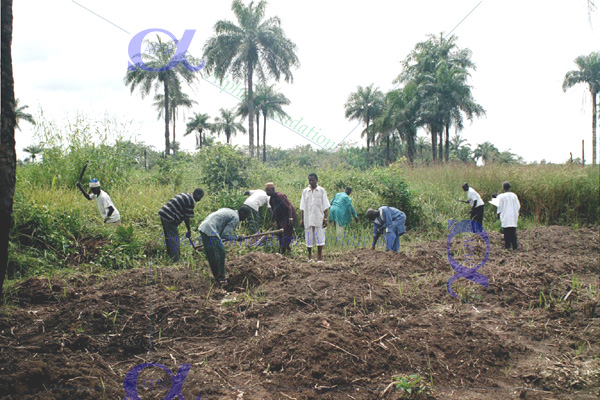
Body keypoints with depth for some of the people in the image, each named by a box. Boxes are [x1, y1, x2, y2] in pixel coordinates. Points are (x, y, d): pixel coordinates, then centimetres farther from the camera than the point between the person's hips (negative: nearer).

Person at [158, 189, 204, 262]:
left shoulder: (184, 195, 19)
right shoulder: (191, 202, -10)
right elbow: (186, 218, -9)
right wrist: (189, 231, 2)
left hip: (163, 214, 10)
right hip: (169, 218, -10)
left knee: (168, 237, 18)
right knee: (174, 238, -5)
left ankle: (170, 256, 28)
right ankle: (175, 261, -3)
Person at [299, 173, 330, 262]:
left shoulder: (321, 191, 4)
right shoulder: (305, 191, 9)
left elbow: (325, 206, 2)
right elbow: (302, 207, 10)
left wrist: (325, 218, -5)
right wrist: (301, 219, 4)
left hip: (319, 219, -2)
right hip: (308, 219, 2)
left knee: (319, 237, -4)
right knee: (309, 238, 4)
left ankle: (319, 257, 2)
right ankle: (310, 256, 18)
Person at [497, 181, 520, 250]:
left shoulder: (501, 196, -9)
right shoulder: (514, 195, 0)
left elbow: (500, 207, -5)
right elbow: (518, 206, 6)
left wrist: (499, 214, 11)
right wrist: (516, 213, 20)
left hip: (505, 217, -3)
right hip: (513, 216, 3)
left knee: (506, 232, 1)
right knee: (513, 232, 8)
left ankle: (507, 246, 0)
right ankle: (514, 246, 9)